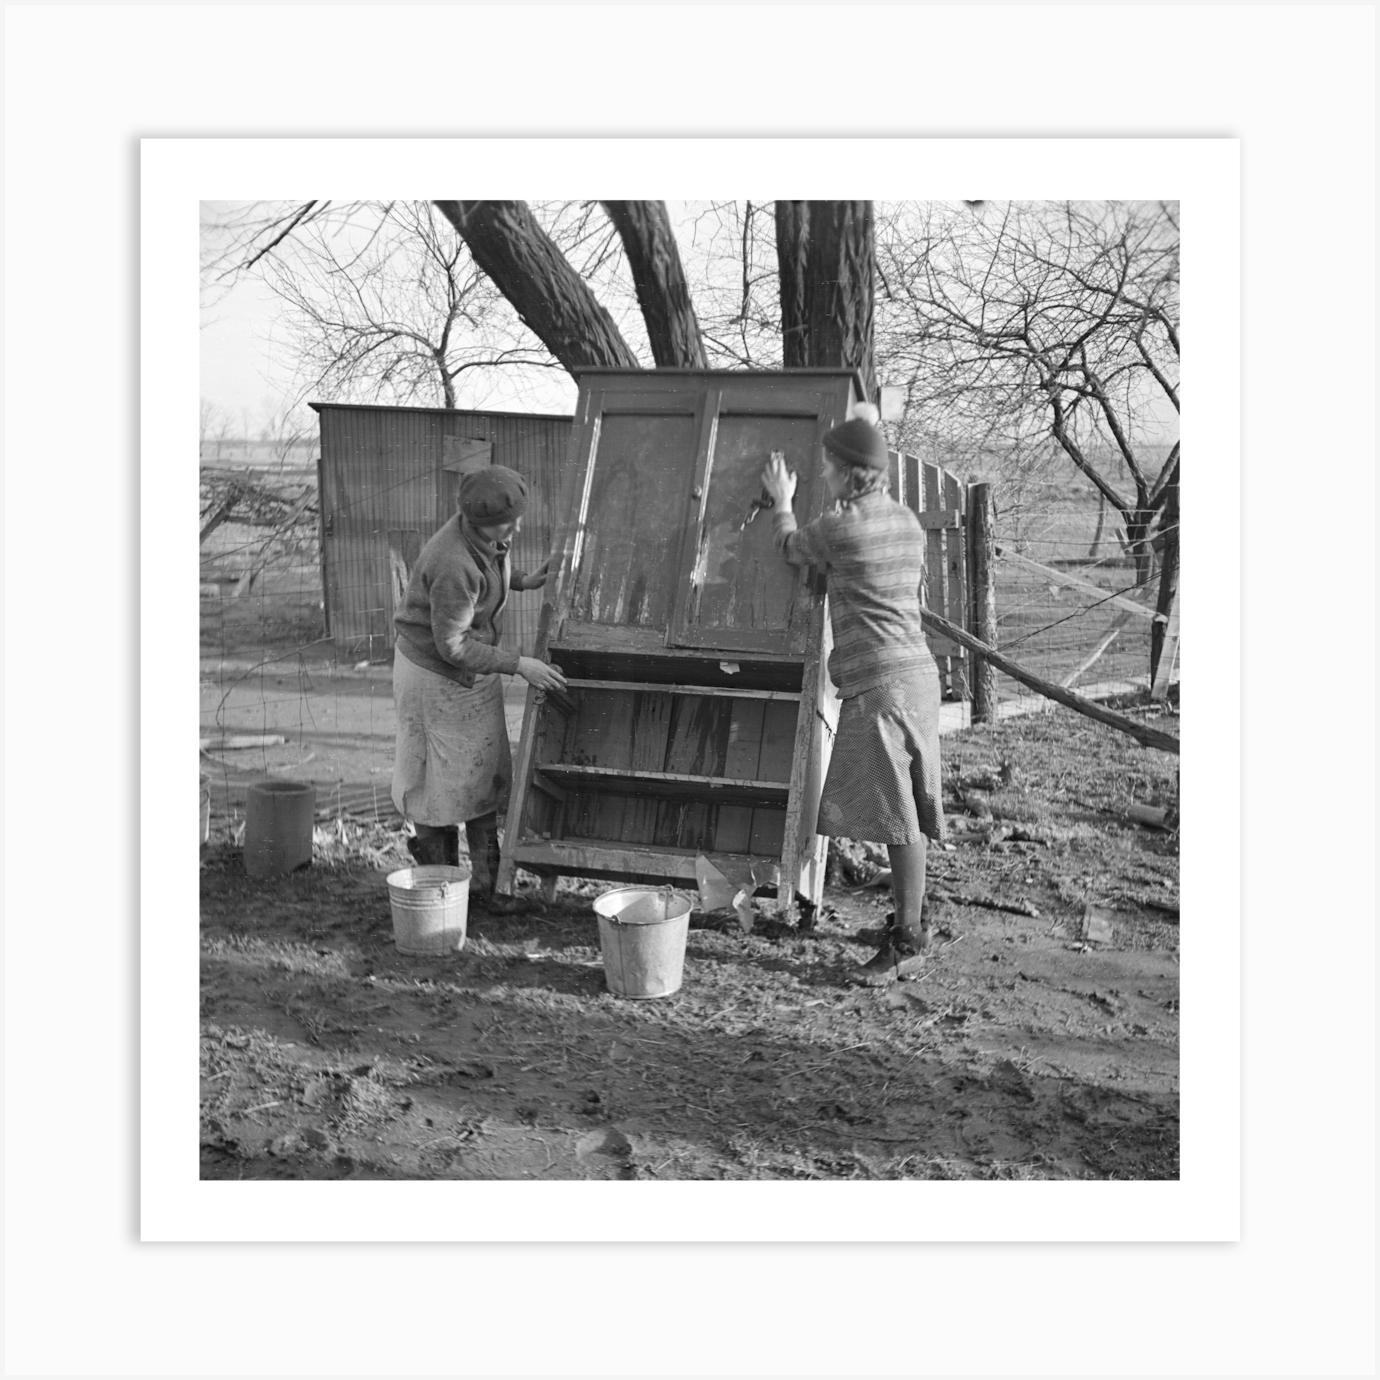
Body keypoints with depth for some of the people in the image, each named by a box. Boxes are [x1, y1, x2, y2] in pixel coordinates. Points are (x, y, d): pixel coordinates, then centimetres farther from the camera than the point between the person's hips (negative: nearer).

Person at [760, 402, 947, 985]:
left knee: (898, 815, -5)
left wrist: (781, 502, 29)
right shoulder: (907, 521, 11)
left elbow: (790, 547, 13)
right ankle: (912, 917, 28)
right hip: (918, 673, 9)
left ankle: (907, 943, 0)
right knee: (911, 809, 16)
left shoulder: (838, 527, -11)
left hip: (878, 682, -9)